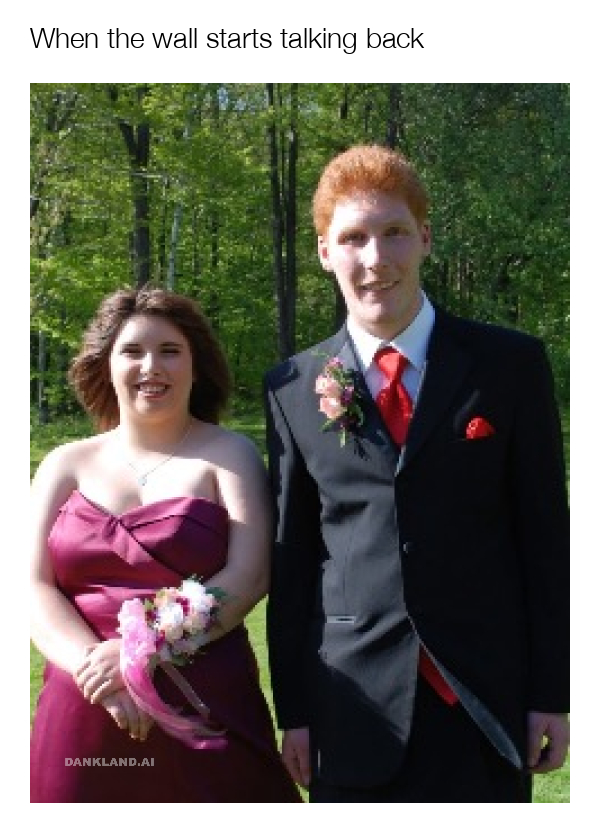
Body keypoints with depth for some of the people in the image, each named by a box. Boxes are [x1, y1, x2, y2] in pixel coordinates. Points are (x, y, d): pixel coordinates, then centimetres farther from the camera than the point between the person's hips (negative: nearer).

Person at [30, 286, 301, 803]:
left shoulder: (229, 454, 4)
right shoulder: (67, 465, 10)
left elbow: (249, 576, -7)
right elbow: (35, 588, 2)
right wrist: (93, 665, -16)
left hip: (207, 713, -2)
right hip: (82, 718, 2)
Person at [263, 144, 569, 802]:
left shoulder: (511, 365, -1)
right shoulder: (294, 390, 3)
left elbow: (545, 534, 0)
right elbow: (290, 559, 6)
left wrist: (552, 692, -1)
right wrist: (294, 709, 5)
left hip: (488, 699, -1)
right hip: (356, 710, 1)